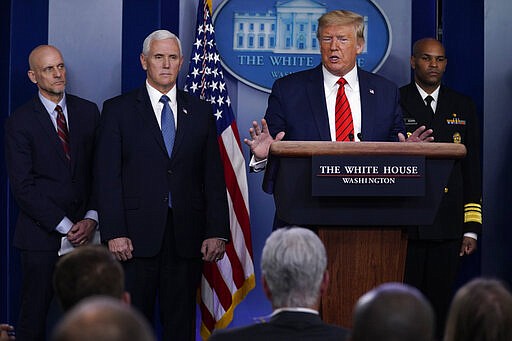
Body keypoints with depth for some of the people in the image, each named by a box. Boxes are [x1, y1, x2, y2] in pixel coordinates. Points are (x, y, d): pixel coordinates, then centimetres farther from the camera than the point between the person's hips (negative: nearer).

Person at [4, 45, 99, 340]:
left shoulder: (88, 111, 9)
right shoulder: (20, 122, -2)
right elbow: (23, 187, -7)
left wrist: (91, 218, -5)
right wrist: (65, 227, -11)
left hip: (84, 233, 3)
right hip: (42, 237, -2)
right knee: (34, 316, 2)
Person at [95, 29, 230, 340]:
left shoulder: (201, 111, 12)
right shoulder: (118, 110, 5)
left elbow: (214, 177, 9)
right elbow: (108, 177, -1)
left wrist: (217, 232, -1)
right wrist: (114, 233, -10)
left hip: (187, 237, 2)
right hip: (135, 236, -2)